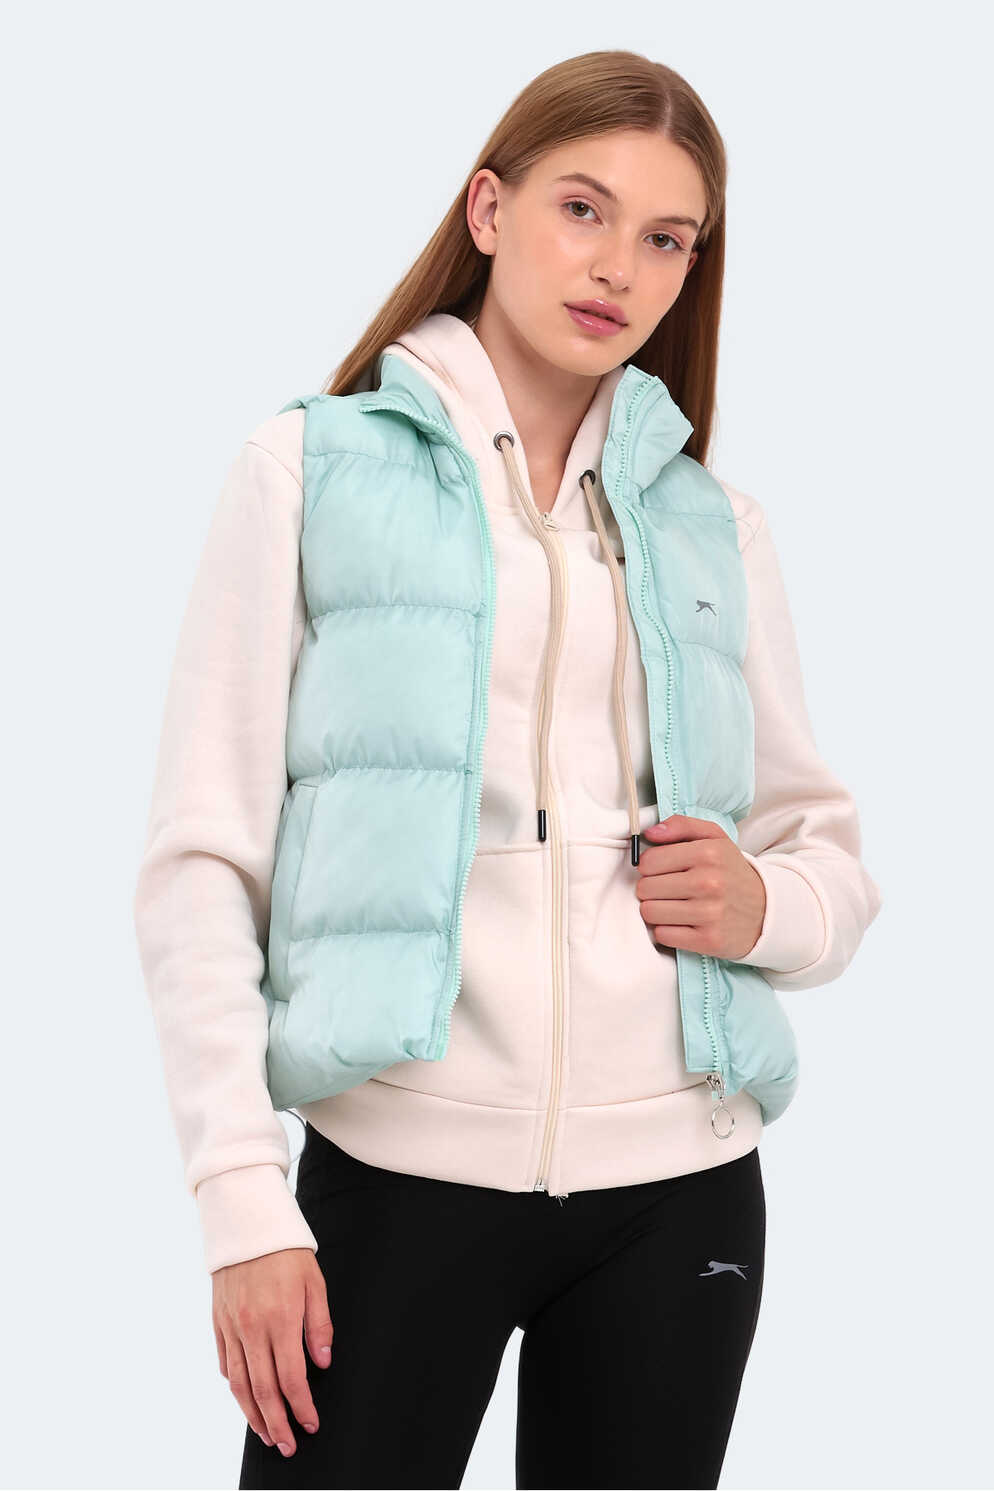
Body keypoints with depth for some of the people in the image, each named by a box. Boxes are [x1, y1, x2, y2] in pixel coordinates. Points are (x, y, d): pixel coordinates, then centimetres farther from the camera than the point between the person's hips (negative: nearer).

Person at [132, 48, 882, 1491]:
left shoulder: (713, 523, 12)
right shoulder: (311, 468, 2)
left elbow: (833, 855, 17)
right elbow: (202, 860, -2)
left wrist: (768, 907, -7)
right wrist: (244, 1201, -10)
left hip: (683, 1185, 3)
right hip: (399, 1170, -3)